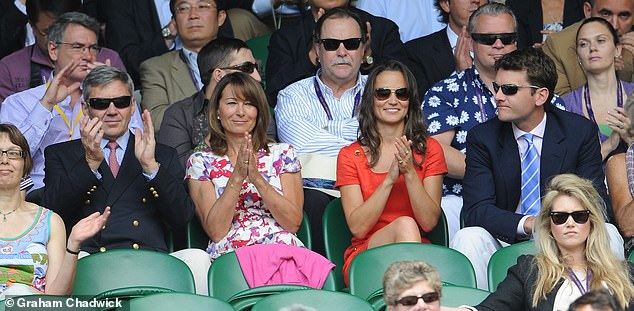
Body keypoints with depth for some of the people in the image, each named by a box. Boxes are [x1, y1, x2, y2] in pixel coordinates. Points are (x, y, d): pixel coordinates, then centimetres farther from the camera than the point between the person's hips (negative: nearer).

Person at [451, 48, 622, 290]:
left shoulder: (581, 132, -2)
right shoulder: (482, 138, -2)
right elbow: (476, 209, -11)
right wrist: (527, 223, -29)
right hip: (507, 240, 0)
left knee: (607, 234, -27)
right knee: (468, 238, -29)